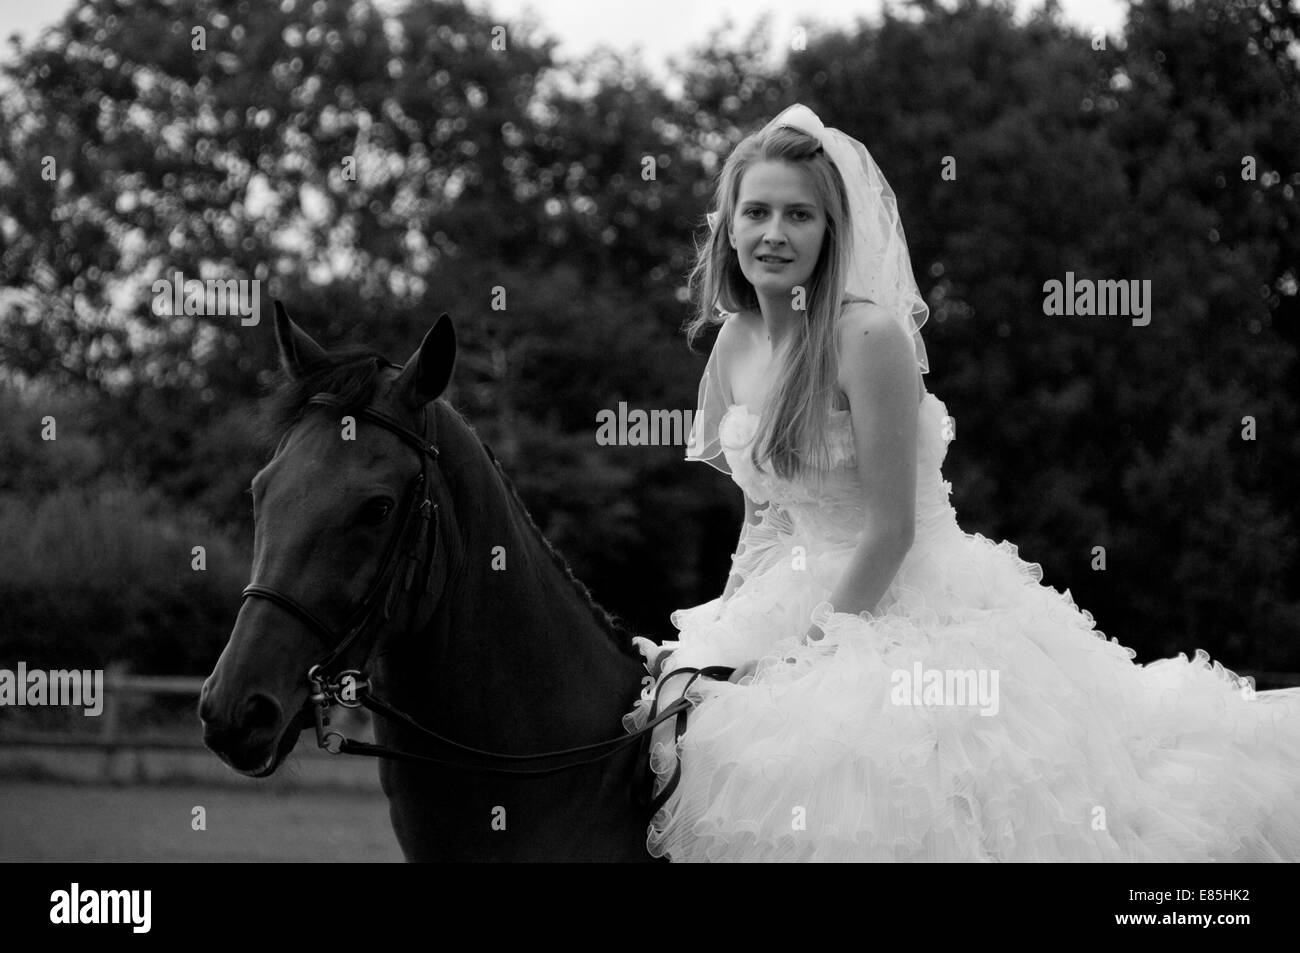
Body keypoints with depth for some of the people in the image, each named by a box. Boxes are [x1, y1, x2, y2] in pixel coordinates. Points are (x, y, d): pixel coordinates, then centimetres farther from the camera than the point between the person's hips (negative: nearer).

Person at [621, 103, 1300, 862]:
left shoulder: (869, 335, -19)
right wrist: (708, 653, 3)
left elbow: (891, 529, -19)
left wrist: (805, 653, -14)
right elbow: (761, 507, 11)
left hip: (910, 612, -7)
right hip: (809, 604, 7)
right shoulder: (737, 340, 3)